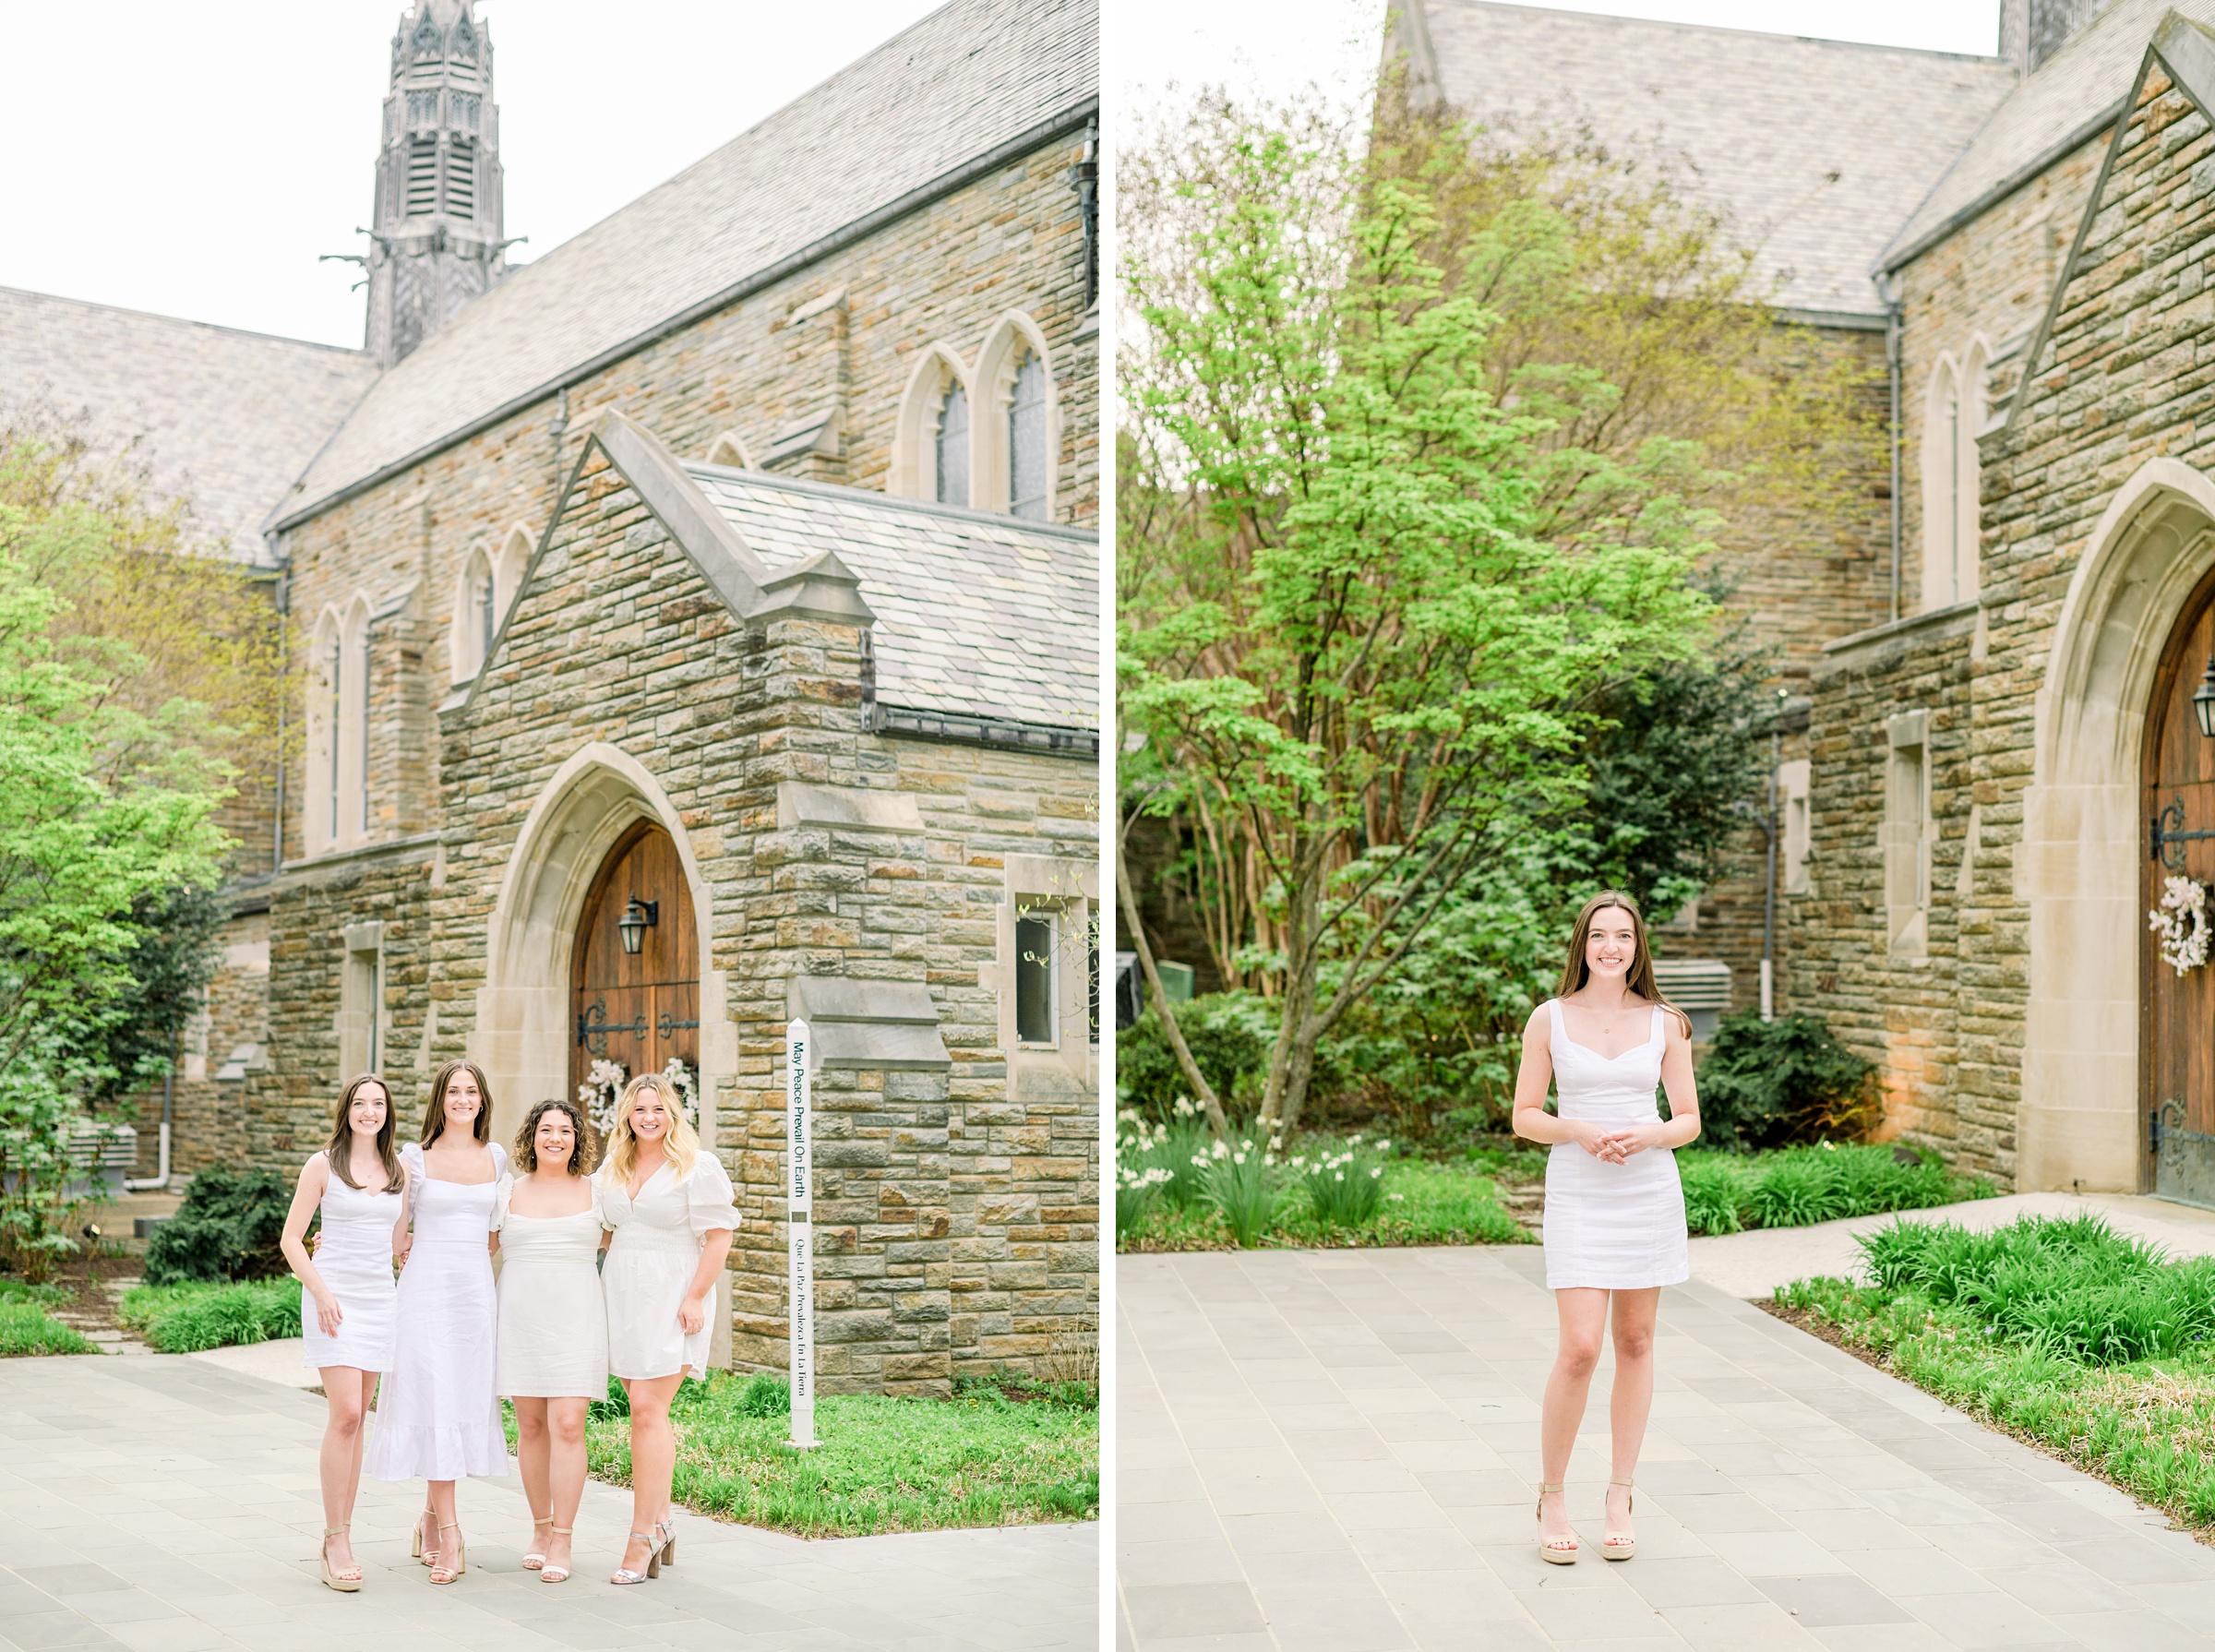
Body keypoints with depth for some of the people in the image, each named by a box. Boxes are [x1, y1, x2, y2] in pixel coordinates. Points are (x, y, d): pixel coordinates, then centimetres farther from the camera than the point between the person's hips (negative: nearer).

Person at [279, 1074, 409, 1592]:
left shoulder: (398, 1171, 12)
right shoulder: (323, 1165, 0)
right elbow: (291, 1240, -2)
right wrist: (321, 1291, -11)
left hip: (380, 1300, 4)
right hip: (334, 1298, -4)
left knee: (355, 1419, 6)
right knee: (345, 1414, -13)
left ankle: (339, 1537, 12)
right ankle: (336, 1542, -8)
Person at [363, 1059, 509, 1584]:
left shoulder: (497, 1159, 10)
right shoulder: (415, 1157, 0)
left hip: (477, 1290, 4)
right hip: (427, 1287, -4)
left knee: (467, 1399, 3)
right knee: (434, 1400, -8)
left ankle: (432, 1516, 17)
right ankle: (448, 1535, -8)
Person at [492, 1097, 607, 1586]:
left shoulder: (596, 1191, 7)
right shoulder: (509, 1192, 9)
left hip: (576, 1319, -2)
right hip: (520, 1319, 2)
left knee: (567, 1425, -10)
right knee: (530, 1426, 4)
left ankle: (562, 1540, -6)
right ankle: (540, 1529, 19)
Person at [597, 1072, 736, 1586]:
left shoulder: (698, 1168, -5)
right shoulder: (613, 1169, 15)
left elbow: (718, 1235, -9)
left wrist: (696, 1297, -15)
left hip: (671, 1295, -6)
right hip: (622, 1293, 6)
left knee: (647, 1409, -13)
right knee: (647, 1413, 7)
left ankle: (642, 1536, -11)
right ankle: (661, 1525, 16)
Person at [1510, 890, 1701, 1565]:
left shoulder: (1664, 1023, 3)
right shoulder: (1549, 1019, 0)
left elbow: (1690, 1120, 6)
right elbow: (1525, 1117, 1)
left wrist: (1644, 1136, -14)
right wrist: (1580, 1131, -17)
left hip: (1650, 1192, 2)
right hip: (1578, 1197, -2)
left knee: (1635, 1343, 7)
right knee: (1579, 1349, -10)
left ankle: (1619, 1500, 17)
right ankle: (1552, 1497, 7)